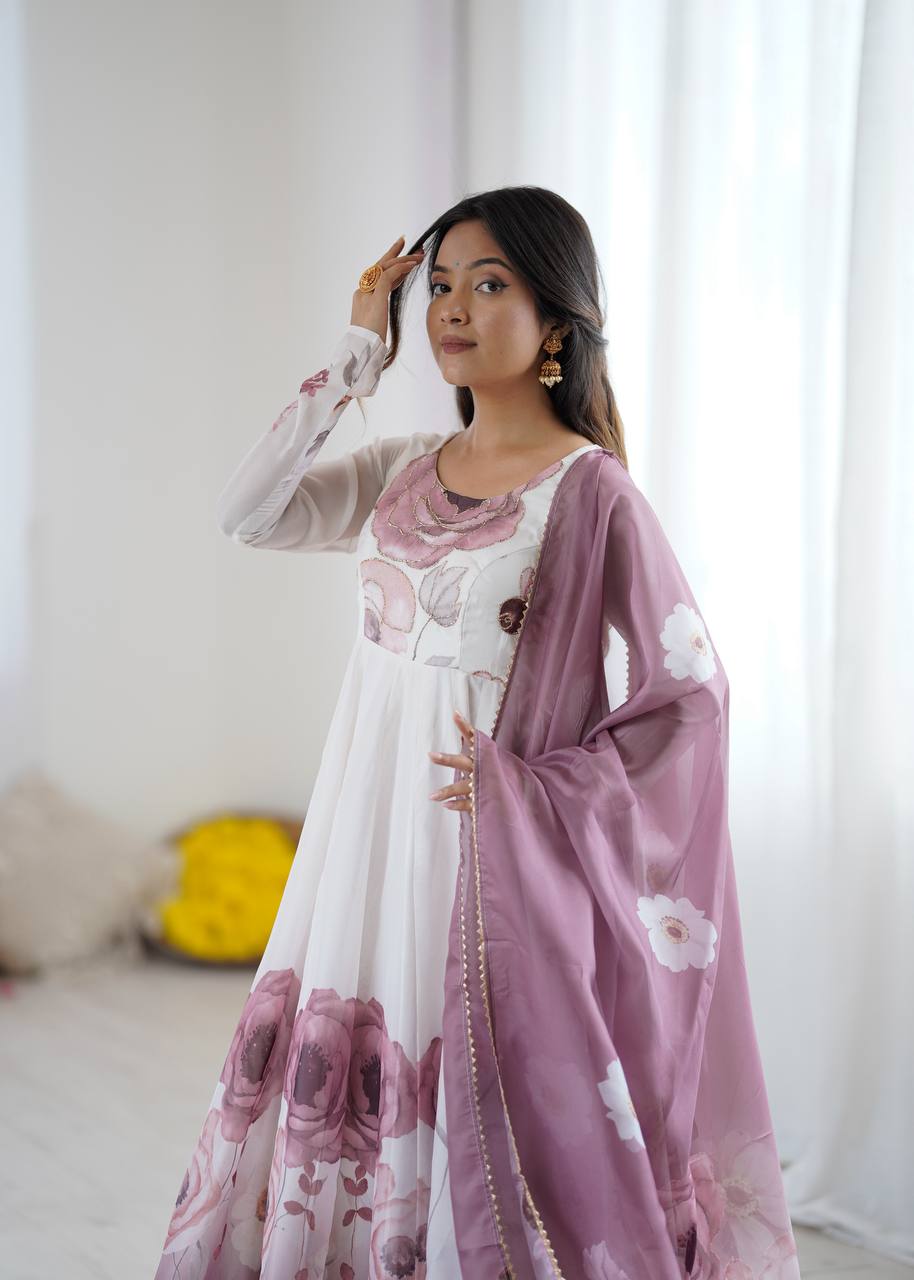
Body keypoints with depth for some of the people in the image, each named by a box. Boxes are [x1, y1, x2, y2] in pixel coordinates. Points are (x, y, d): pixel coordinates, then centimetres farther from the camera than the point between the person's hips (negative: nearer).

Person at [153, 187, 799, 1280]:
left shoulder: (590, 492, -10)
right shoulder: (409, 468, 8)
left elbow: (692, 693, -8)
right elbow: (247, 514, -1)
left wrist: (538, 791, -13)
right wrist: (358, 353, -1)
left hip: (492, 860, -6)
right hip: (372, 835, 6)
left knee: (486, 1110, 1)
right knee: (344, 1083, 12)